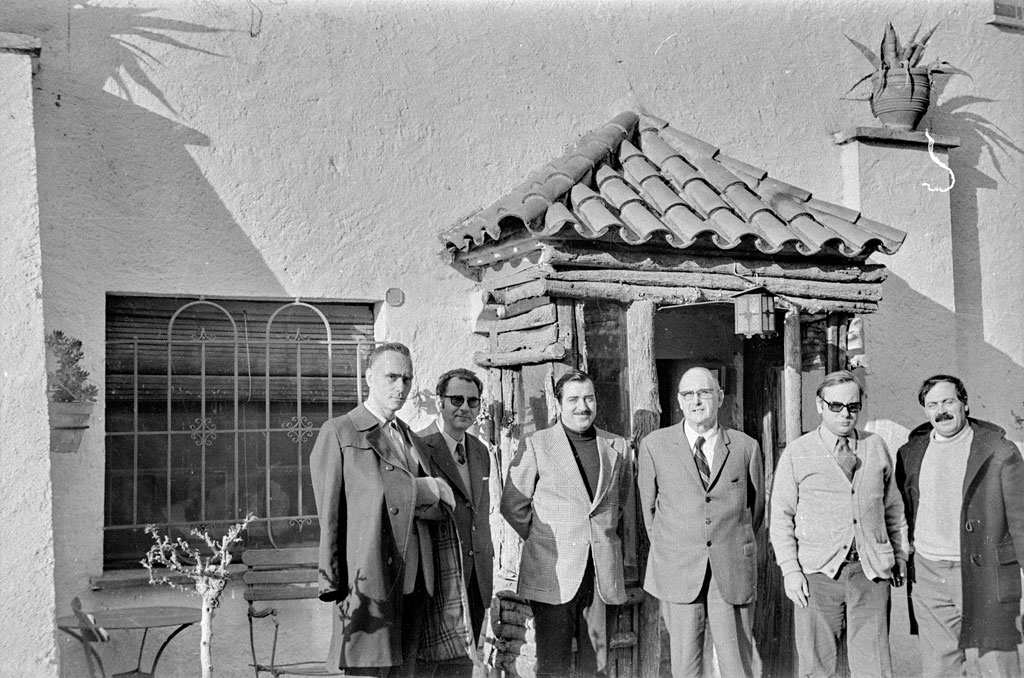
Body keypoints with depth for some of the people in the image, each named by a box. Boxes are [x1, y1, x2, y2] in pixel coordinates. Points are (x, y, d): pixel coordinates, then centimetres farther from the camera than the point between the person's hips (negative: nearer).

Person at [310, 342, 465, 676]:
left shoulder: (409, 437, 21)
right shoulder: (337, 433, 1)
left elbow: (438, 510, 11)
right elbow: (330, 514, -7)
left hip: (414, 583, 6)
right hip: (369, 583, -6)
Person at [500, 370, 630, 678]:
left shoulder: (616, 447, 10)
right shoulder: (536, 446, -1)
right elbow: (512, 504, 3)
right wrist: (543, 540, 4)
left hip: (603, 572, 3)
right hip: (554, 571, -3)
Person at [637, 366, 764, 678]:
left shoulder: (746, 447, 5)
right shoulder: (654, 446, 3)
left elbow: (756, 506, 16)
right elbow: (647, 505, 12)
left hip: (732, 573, 0)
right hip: (677, 573, 0)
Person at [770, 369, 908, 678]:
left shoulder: (876, 448, 11)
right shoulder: (797, 453, 2)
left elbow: (893, 507, 20)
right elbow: (781, 516, 2)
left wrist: (900, 554, 15)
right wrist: (790, 569, -6)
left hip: (872, 572, 2)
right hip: (818, 573, -2)